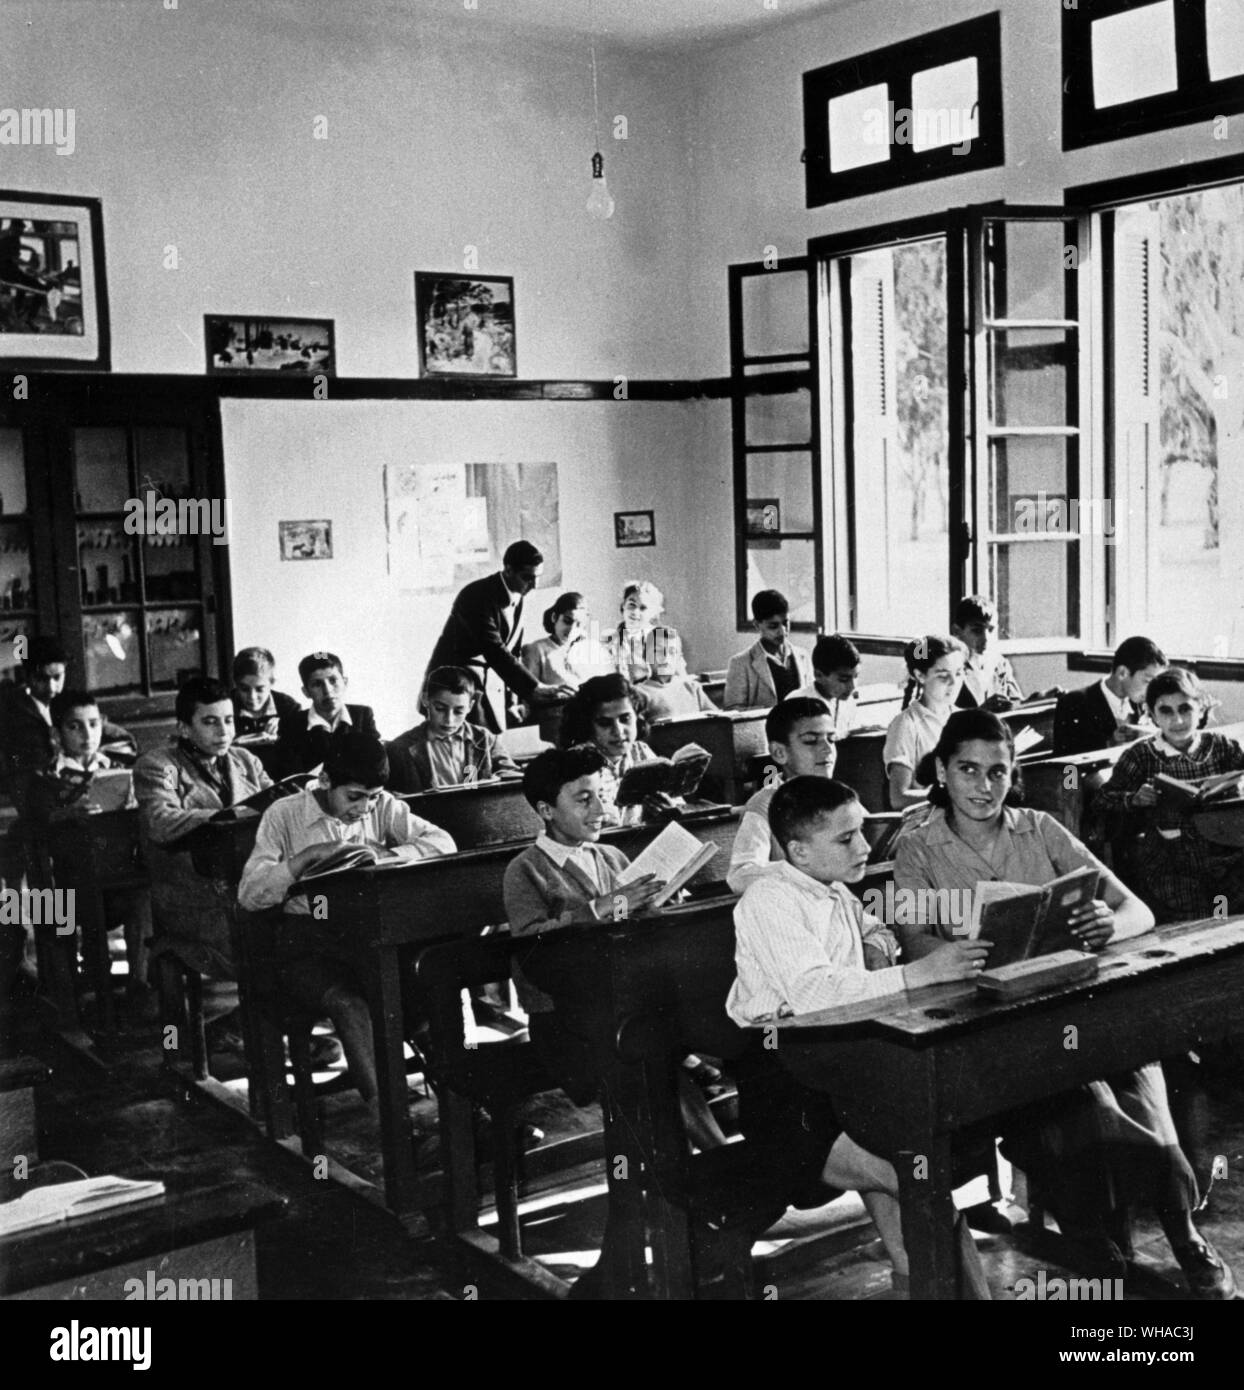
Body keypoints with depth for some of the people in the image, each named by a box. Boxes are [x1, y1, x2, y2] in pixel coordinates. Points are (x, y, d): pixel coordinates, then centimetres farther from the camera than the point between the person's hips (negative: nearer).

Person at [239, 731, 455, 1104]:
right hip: (307, 944, -3)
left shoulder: (382, 807, 8)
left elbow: (444, 842, -3)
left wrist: (386, 854, -19)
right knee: (349, 1003, -33)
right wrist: (310, 855, -19)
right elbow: (249, 895, -8)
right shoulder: (285, 815, 0)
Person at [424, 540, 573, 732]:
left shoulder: (517, 598, 5)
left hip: (492, 691, 7)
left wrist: (512, 700, 4)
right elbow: (495, 652, -28)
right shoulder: (478, 596, -20)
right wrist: (537, 688, -33)